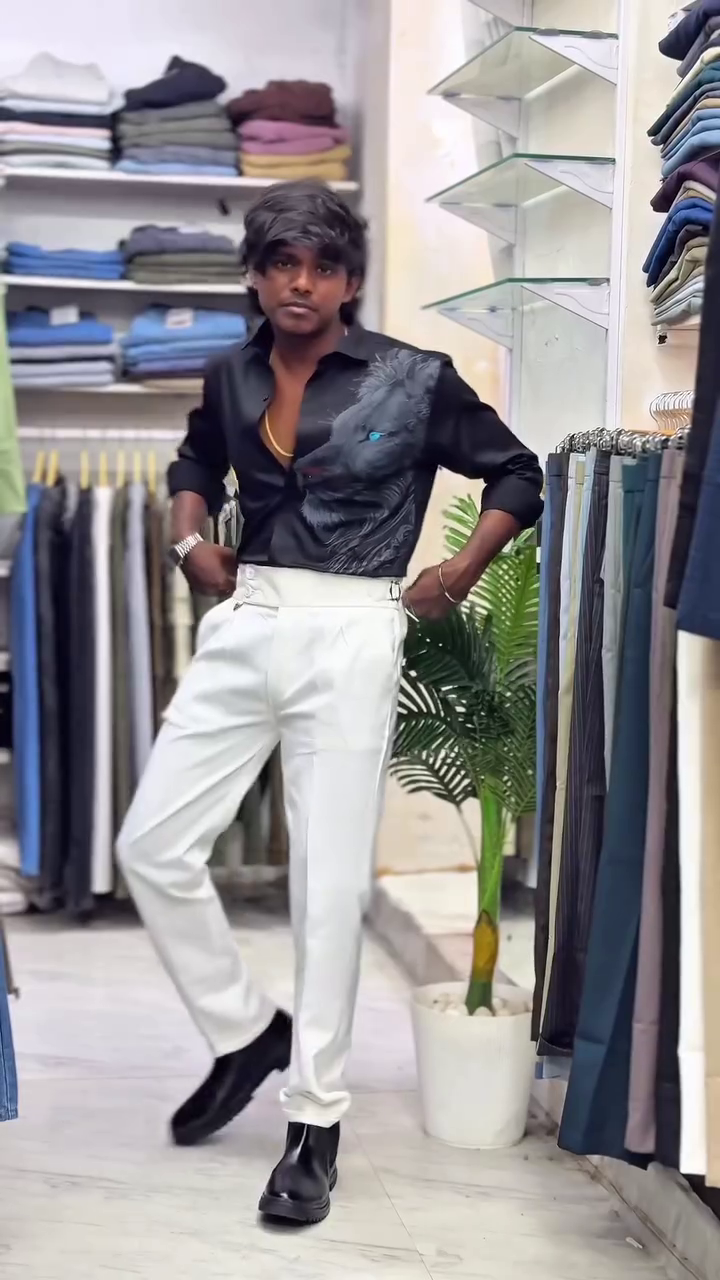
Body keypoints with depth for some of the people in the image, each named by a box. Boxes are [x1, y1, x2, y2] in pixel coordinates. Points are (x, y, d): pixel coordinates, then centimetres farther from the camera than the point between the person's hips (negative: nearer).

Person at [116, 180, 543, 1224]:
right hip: (245, 625, 5)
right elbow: (195, 464, 29)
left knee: (331, 887, -2)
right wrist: (192, 544, 12)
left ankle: (317, 1125, 13)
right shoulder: (232, 377, 9)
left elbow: (518, 475, 8)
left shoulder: (414, 380, -2)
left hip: (349, 635, -4)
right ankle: (246, 1031, 22)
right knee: (152, 845, -1)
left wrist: (456, 578, 1)